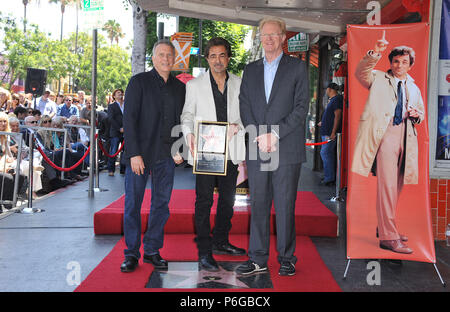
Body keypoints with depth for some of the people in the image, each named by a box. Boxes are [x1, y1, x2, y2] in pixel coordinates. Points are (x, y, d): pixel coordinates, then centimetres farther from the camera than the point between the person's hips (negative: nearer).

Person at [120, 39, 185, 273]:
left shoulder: (179, 87, 12)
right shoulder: (139, 82, 0)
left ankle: (152, 250, 19)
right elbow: (129, 119, -6)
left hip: (166, 156, 4)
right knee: (133, 204, 1)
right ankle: (131, 254, 12)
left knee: (161, 204, 7)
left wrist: (180, 149, 2)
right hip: (139, 153, -4)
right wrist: (134, 153, -13)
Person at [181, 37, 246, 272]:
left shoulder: (239, 84, 9)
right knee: (204, 201, -5)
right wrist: (189, 133, -13)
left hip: (231, 152, 3)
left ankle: (220, 242, 29)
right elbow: (187, 114, 6)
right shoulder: (194, 85, 4)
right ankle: (204, 252, 0)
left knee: (227, 199, 13)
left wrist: (238, 125, -10)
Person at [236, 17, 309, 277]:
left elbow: (301, 107, -4)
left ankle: (286, 258, 12)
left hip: (287, 150, -3)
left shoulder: (297, 67, 5)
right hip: (257, 149, 3)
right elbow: (245, 106, 9)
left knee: (285, 206, 1)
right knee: (258, 205, 6)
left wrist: (275, 135, -12)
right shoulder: (251, 70, 16)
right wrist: (259, 136, -7)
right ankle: (258, 259, 14)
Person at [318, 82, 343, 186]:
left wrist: (333, 132, -24)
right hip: (327, 132, 10)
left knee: (325, 153, -11)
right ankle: (331, 177, 16)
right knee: (330, 154, 11)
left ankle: (329, 178, -9)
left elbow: (337, 116, -19)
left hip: (330, 133, -10)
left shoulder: (337, 99, -12)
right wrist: (323, 123, 41)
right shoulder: (332, 100, 18)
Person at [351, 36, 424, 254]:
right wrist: (375, 53, -21)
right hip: (384, 133, -6)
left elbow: (421, 114, 28)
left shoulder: (414, 88, 25)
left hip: (405, 136, 6)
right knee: (387, 185, -13)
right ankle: (388, 237, -12)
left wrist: (416, 114, 4)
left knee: (396, 186, 9)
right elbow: (360, 72, -8)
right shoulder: (379, 79, 11)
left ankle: (385, 227, 23)